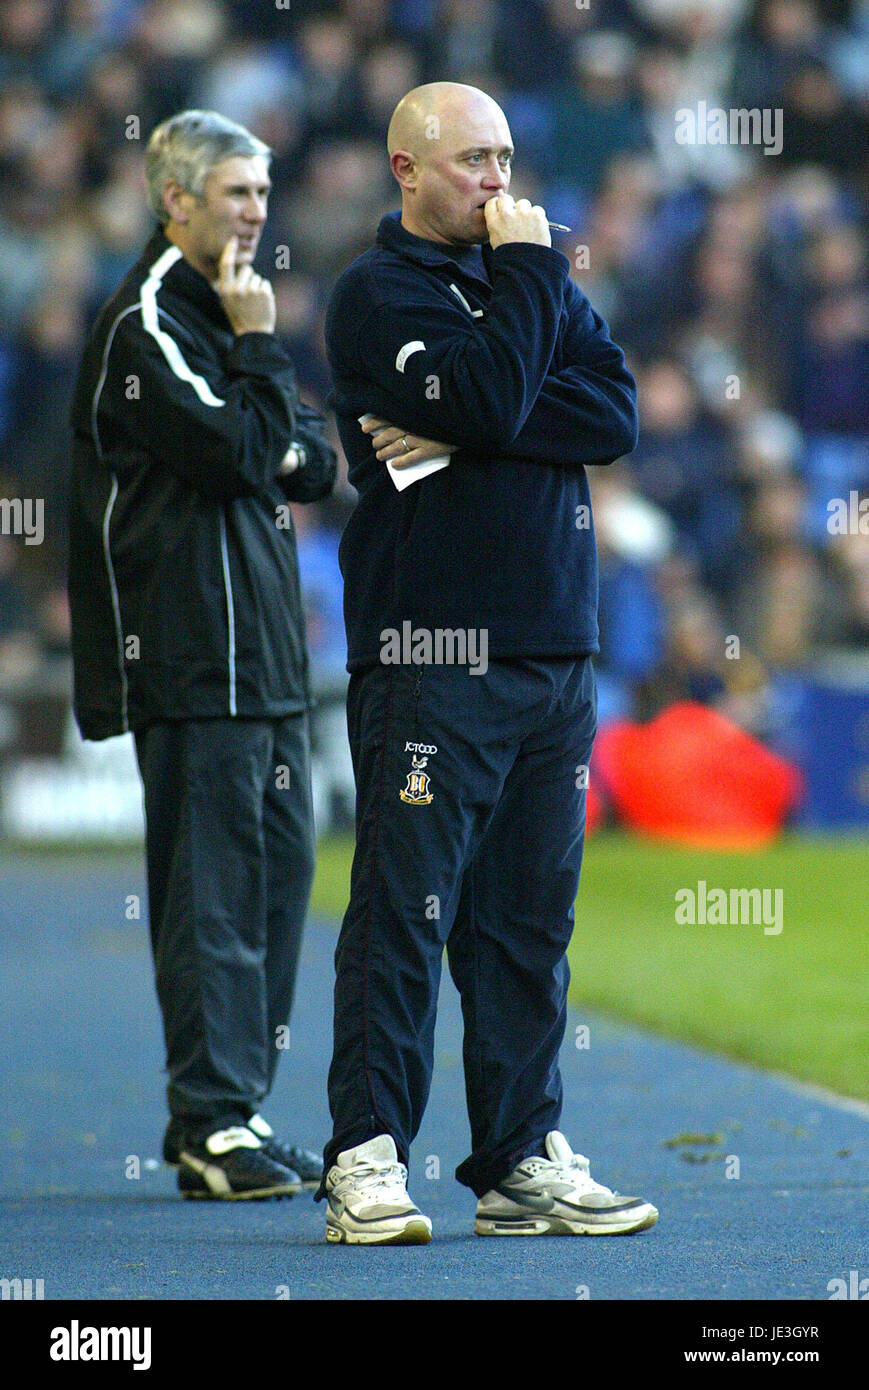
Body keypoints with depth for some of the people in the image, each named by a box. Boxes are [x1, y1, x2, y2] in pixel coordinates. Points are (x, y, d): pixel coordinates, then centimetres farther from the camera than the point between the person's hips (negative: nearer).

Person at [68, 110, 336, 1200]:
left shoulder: (216, 310, 20)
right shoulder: (146, 322, -10)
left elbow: (309, 459, 19)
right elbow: (239, 454, -18)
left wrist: (296, 453, -2)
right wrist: (258, 344, -10)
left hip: (258, 645, 10)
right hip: (194, 650, -10)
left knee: (279, 865, 10)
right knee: (215, 876, -9)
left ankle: (233, 1111, 16)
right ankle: (212, 1124, -7)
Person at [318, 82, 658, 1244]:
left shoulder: (531, 273, 18)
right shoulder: (377, 294, -2)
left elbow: (617, 415, 2)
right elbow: (489, 399, -18)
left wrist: (460, 437, -10)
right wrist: (524, 266, -8)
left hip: (554, 651, 6)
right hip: (430, 654, -6)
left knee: (530, 916, 7)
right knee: (405, 908, -7)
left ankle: (524, 1159, 11)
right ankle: (365, 1159, -5)